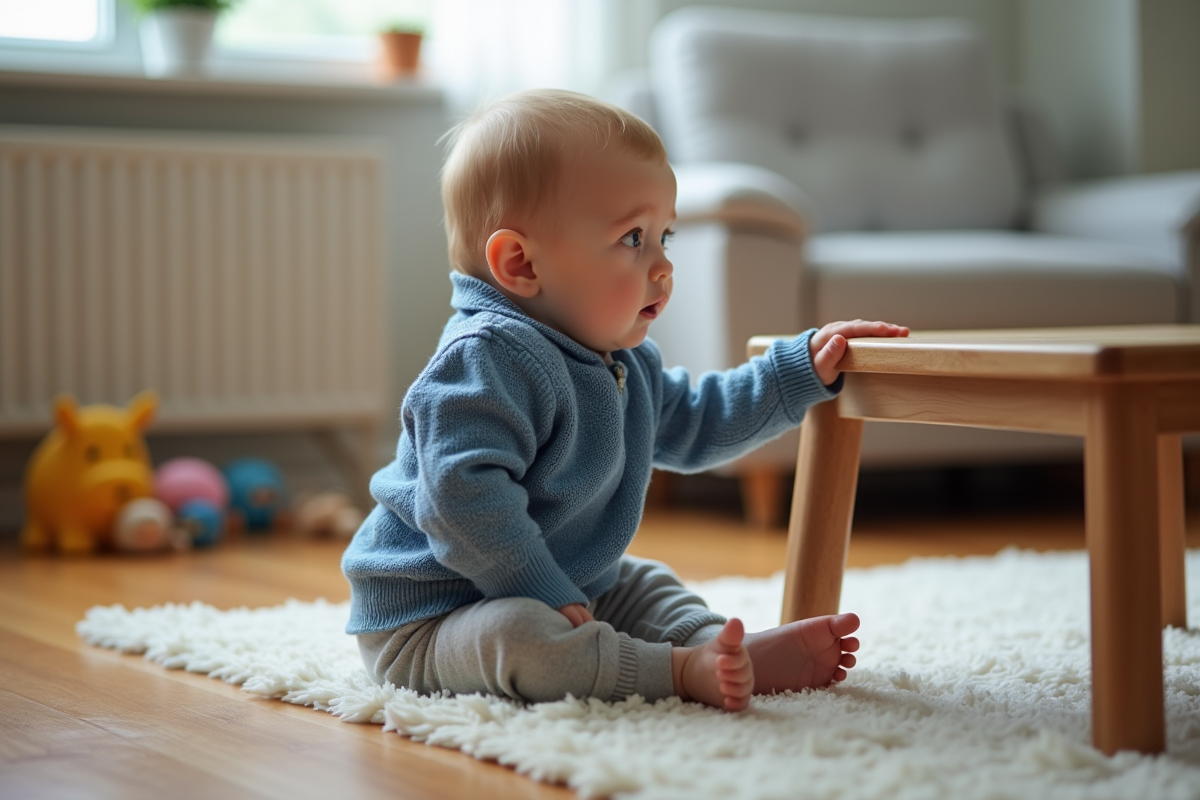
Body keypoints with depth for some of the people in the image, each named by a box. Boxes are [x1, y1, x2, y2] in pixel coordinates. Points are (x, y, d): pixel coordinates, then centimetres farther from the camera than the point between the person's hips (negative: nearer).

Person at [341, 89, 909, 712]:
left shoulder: (625, 364, 10)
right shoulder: (487, 358, -25)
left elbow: (693, 423, 27)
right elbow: (466, 500, -34)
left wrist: (805, 369, 21)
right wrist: (548, 599, -31)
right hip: (428, 624, -10)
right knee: (517, 634, -38)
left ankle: (719, 647, -6)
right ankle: (683, 670, -36)